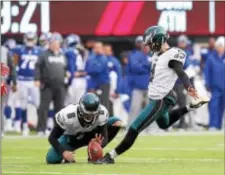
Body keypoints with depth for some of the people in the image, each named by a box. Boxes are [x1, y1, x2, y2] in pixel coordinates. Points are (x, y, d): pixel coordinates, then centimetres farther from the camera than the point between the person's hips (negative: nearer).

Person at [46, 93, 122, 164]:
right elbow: (52, 137, -28)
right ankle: (68, 154, 10)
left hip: (90, 134, 3)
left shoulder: (102, 113, -28)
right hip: (71, 138, -3)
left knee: (116, 123, -19)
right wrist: (63, 152, -43)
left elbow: (104, 137, -24)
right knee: (51, 159, -27)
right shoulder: (68, 116, -37)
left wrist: (100, 143, -48)